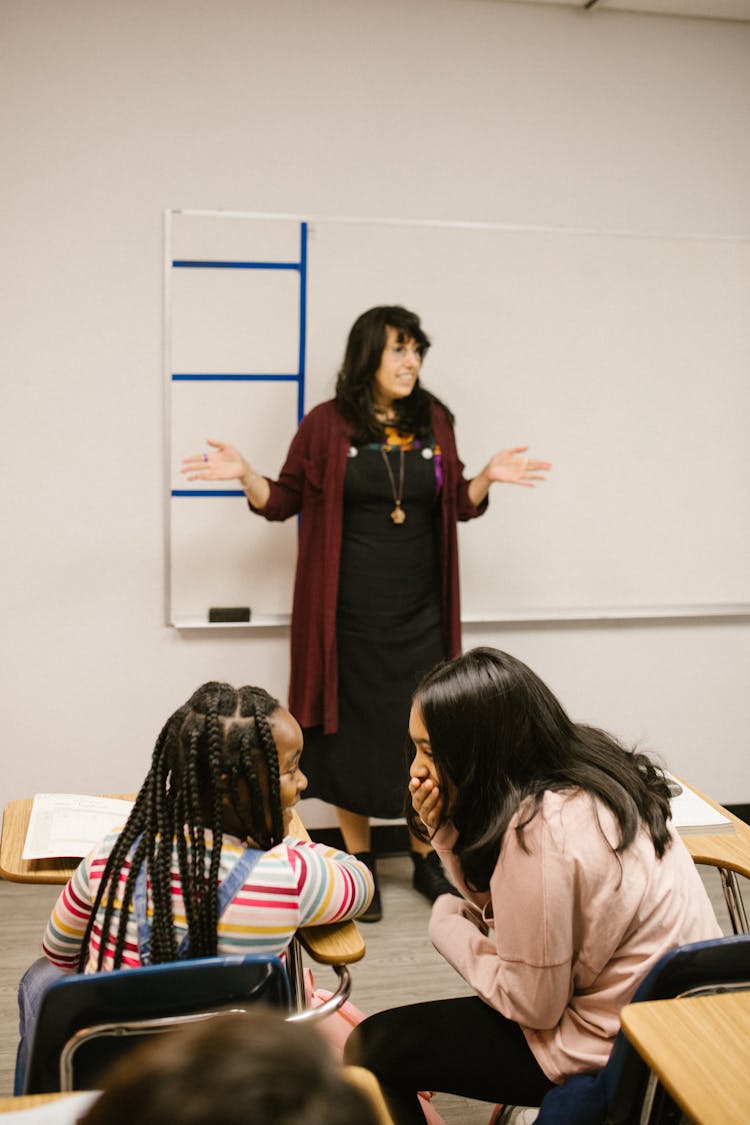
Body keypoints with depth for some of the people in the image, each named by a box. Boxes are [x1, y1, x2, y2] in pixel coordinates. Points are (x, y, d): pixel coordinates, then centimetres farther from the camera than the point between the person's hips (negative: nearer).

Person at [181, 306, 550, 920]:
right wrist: (244, 474, -15)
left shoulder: (435, 421, 6)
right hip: (348, 611, -2)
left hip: (420, 614, 3)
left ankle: (427, 858, 27)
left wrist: (488, 477, -6)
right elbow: (284, 501, 3)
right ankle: (360, 863, 24)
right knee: (351, 731, 6)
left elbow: (457, 505, 12)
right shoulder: (326, 424, -3)